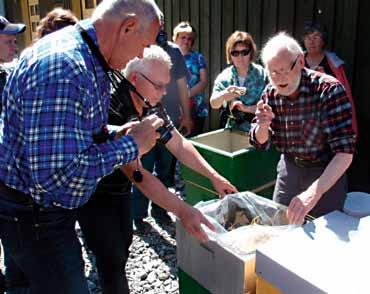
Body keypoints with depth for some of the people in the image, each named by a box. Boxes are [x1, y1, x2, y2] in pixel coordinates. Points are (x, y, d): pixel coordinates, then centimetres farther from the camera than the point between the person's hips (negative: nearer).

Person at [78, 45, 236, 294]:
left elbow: (179, 144, 1)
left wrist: (215, 177, -6)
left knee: (124, 243, 17)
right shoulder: (112, 108, -33)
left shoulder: (152, 106, -7)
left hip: (119, 188, 8)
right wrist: (182, 210, -39)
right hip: (92, 193, -7)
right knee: (112, 258, -6)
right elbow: (135, 172, -37)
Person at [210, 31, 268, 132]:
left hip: (255, 131, -2)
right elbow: (214, 104, -6)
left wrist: (246, 108, -14)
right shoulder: (224, 76, 4)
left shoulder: (262, 74, 0)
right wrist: (223, 96, -26)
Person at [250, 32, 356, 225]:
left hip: (327, 173, -4)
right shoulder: (271, 93, -9)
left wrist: (314, 192, -42)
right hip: (289, 167, 4)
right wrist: (263, 125, -25)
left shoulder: (329, 90, -24)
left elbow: (345, 152, -30)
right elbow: (260, 143, -1)